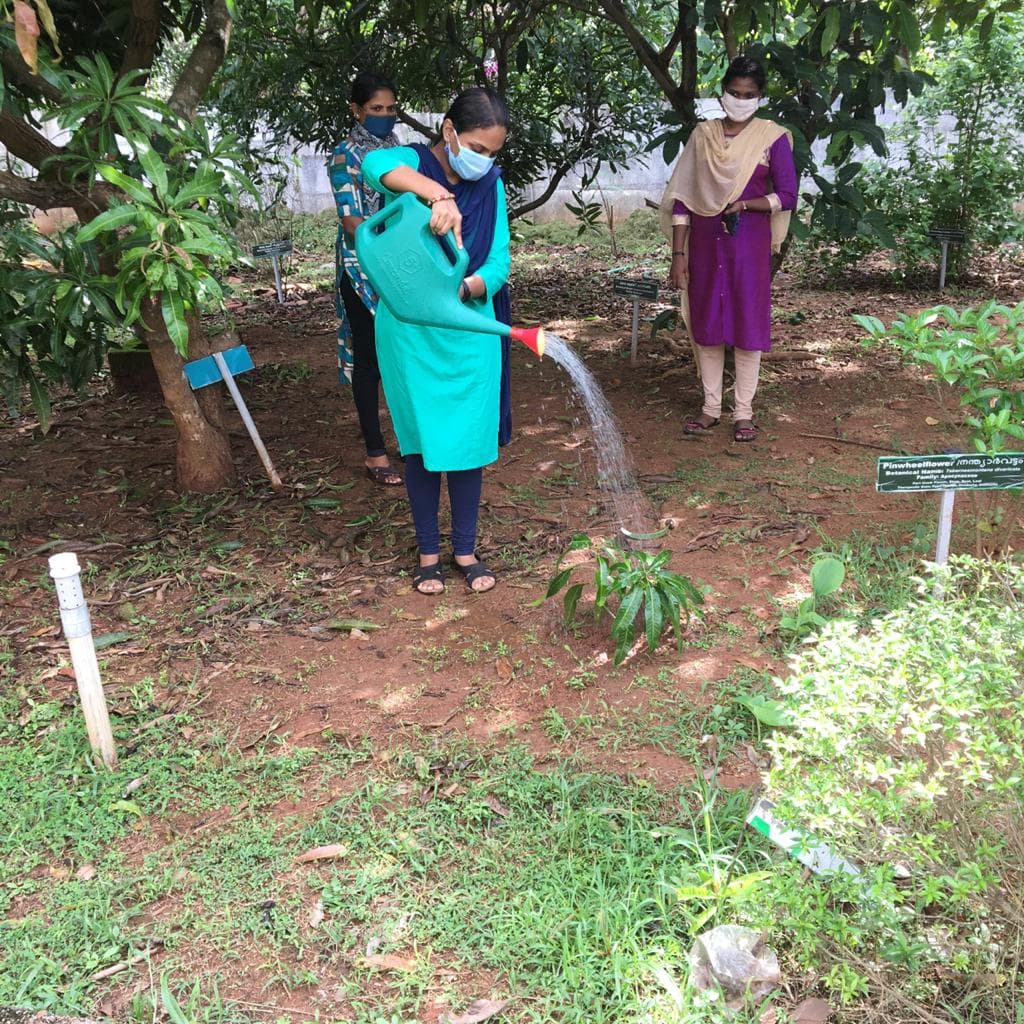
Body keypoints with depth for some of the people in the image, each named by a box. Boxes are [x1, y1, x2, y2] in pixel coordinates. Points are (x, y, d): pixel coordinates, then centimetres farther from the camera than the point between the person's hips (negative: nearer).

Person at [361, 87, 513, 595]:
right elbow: (375, 163, -34)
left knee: (469, 440, 6)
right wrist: (439, 195, -48)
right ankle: (428, 552, 20)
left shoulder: (491, 186, 1)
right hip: (410, 331, -3)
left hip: (470, 331, 3)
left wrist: (466, 288, -27)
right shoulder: (411, 165, -9)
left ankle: (465, 549, 22)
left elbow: (498, 262, -5)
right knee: (422, 440, 5)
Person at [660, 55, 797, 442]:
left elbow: (787, 196, -2)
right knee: (706, 324, 6)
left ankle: (744, 412, 10)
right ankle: (711, 407, 18)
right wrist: (678, 255, -3)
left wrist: (744, 205, -17)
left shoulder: (772, 137, 0)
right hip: (705, 242, 3)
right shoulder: (703, 134, 6)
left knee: (747, 324, 0)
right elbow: (682, 197, 3)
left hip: (749, 244, -2)